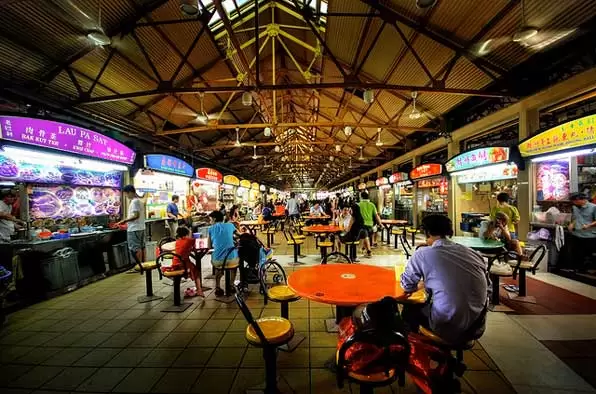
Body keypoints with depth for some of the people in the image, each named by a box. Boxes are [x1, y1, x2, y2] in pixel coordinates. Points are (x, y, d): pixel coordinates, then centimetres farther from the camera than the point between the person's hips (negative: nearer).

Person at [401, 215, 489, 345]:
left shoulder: (422, 254, -9)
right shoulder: (472, 253, 3)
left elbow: (407, 286, 4)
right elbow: (488, 289, 12)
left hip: (449, 328, -5)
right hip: (477, 327, 5)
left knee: (410, 310, 20)